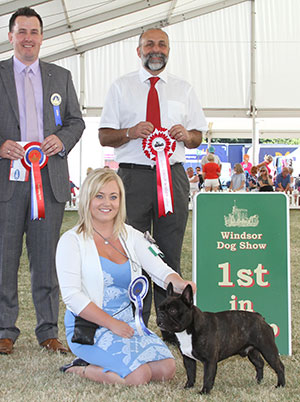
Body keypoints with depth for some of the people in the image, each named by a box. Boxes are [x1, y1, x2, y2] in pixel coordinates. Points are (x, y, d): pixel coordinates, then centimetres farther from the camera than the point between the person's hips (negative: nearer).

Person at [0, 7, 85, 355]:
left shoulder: (61, 76, 14)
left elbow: (76, 121, 15)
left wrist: (62, 139, -5)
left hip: (50, 178, 2)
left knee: (47, 257, 5)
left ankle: (48, 330, 13)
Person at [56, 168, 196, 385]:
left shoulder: (131, 236, 8)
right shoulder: (72, 241, -7)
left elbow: (160, 270, -3)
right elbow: (72, 296, -13)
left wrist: (180, 284, -27)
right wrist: (112, 324, -18)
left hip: (128, 320, 6)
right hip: (89, 326, -6)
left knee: (166, 369, -12)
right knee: (139, 375, -24)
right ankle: (81, 369, 1)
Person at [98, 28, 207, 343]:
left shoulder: (183, 89, 16)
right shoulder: (121, 87, 11)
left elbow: (198, 137, 17)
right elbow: (104, 136, 7)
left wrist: (185, 135, -6)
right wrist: (130, 132, -12)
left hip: (173, 175, 2)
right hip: (133, 175, -1)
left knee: (170, 254, 2)